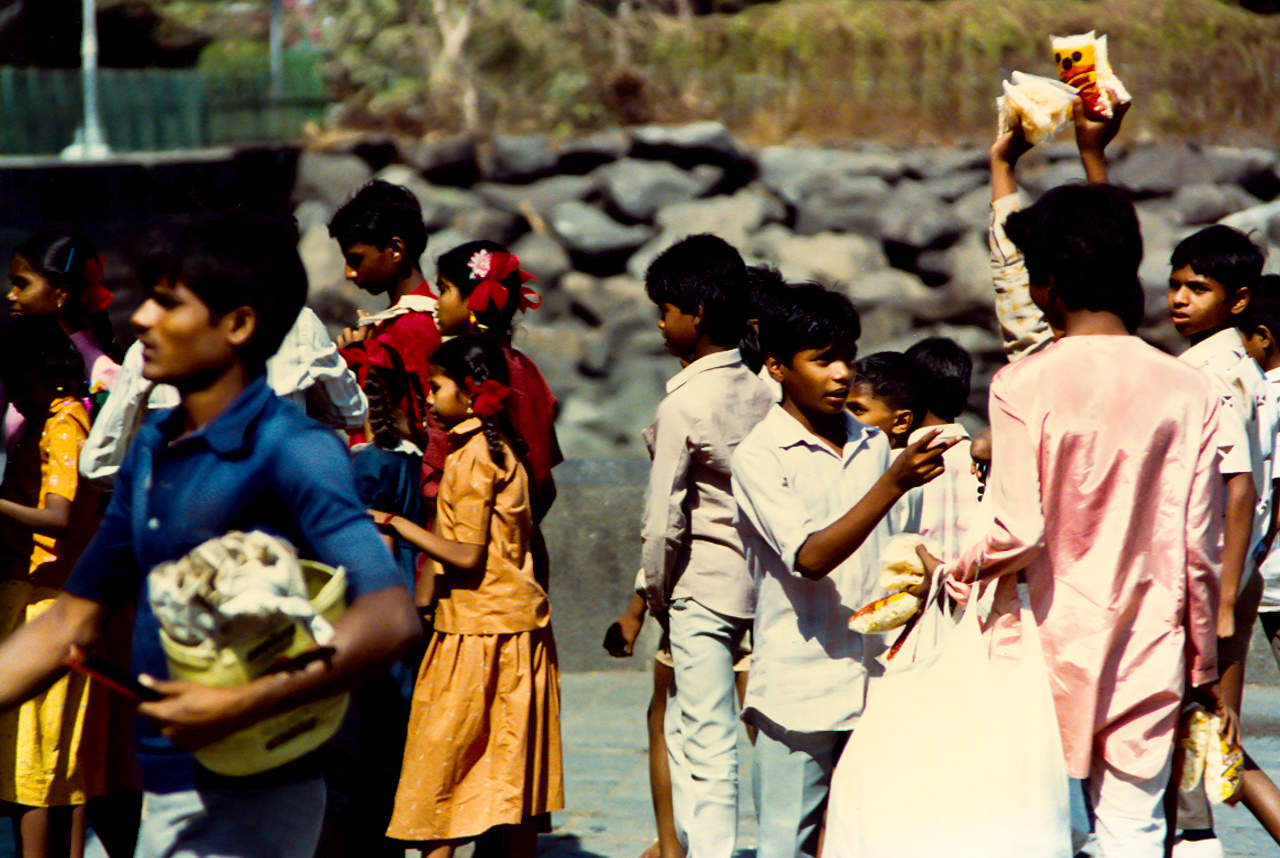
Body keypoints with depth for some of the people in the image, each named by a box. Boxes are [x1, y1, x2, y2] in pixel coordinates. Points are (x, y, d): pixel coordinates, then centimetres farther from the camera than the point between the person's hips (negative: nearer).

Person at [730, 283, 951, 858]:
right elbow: (810, 558, -20)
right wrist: (893, 484, -27)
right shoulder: (759, 456, -8)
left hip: (873, 680, 5)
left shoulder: (872, 446, 11)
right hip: (799, 688, -5)